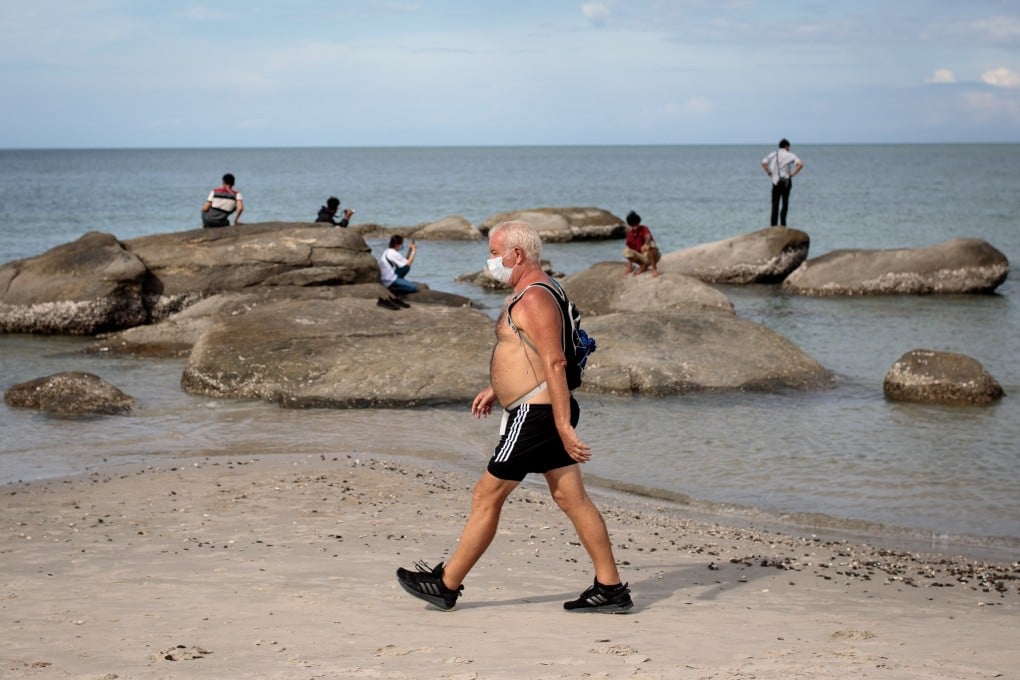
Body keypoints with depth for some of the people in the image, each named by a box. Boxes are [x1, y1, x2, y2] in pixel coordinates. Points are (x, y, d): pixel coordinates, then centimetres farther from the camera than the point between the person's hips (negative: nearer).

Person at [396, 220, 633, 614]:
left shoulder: (534, 299, -18)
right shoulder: (534, 293, 16)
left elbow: (554, 363, -24)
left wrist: (564, 427, -28)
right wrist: (496, 389, 31)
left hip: (534, 415, -10)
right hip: (543, 412, 10)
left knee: (486, 496, -1)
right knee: (571, 499, 8)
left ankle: (446, 585, 9)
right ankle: (611, 589, 8)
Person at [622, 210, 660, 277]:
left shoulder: (644, 229, -16)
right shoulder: (630, 233, -2)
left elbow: (648, 237, -40)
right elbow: (629, 249, 1)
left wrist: (646, 244, -65)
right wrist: (629, 268, -4)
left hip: (653, 256, -4)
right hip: (641, 256, 4)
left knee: (651, 244, -36)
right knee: (626, 252, -21)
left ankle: (654, 268, -24)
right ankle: (643, 266, -2)